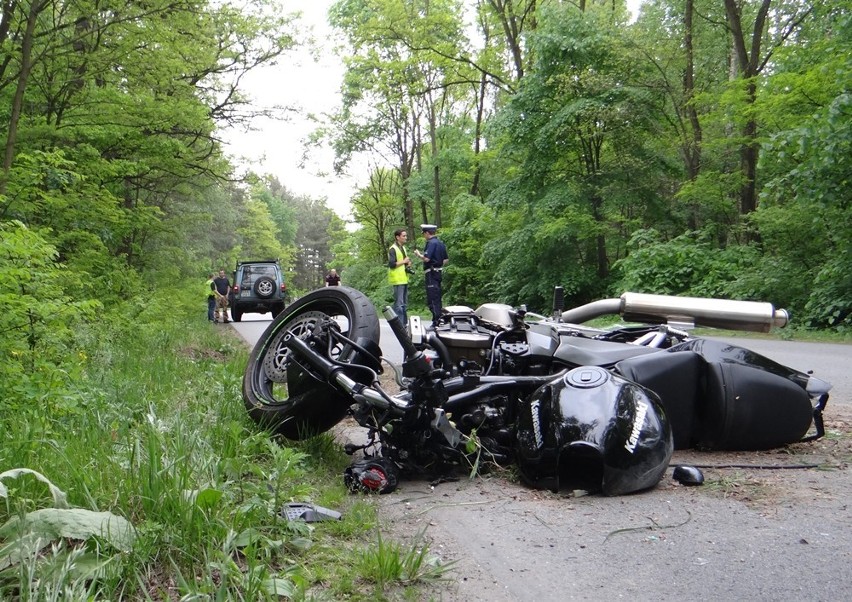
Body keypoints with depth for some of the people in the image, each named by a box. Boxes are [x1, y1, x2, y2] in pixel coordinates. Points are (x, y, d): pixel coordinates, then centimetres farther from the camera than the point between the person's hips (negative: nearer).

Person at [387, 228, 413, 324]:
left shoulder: (403, 248, 18)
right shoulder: (393, 249, -11)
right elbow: (391, 264, -21)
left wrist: (408, 263, 8)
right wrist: (404, 261, -14)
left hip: (404, 279, 10)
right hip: (398, 280, -10)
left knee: (404, 304, 14)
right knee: (399, 304, -11)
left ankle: (404, 323, 21)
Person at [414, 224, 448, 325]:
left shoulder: (431, 243, -15)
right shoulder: (441, 243, 14)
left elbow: (426, 258, -23)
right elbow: (446, 259, 18)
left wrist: (418, 254, -6)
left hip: (431, 274, -10)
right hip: (439, 272, 10)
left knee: (432, 300, -8)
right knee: (437, 298, 15)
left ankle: (436, 322, -10)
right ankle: (439, 319, 19)